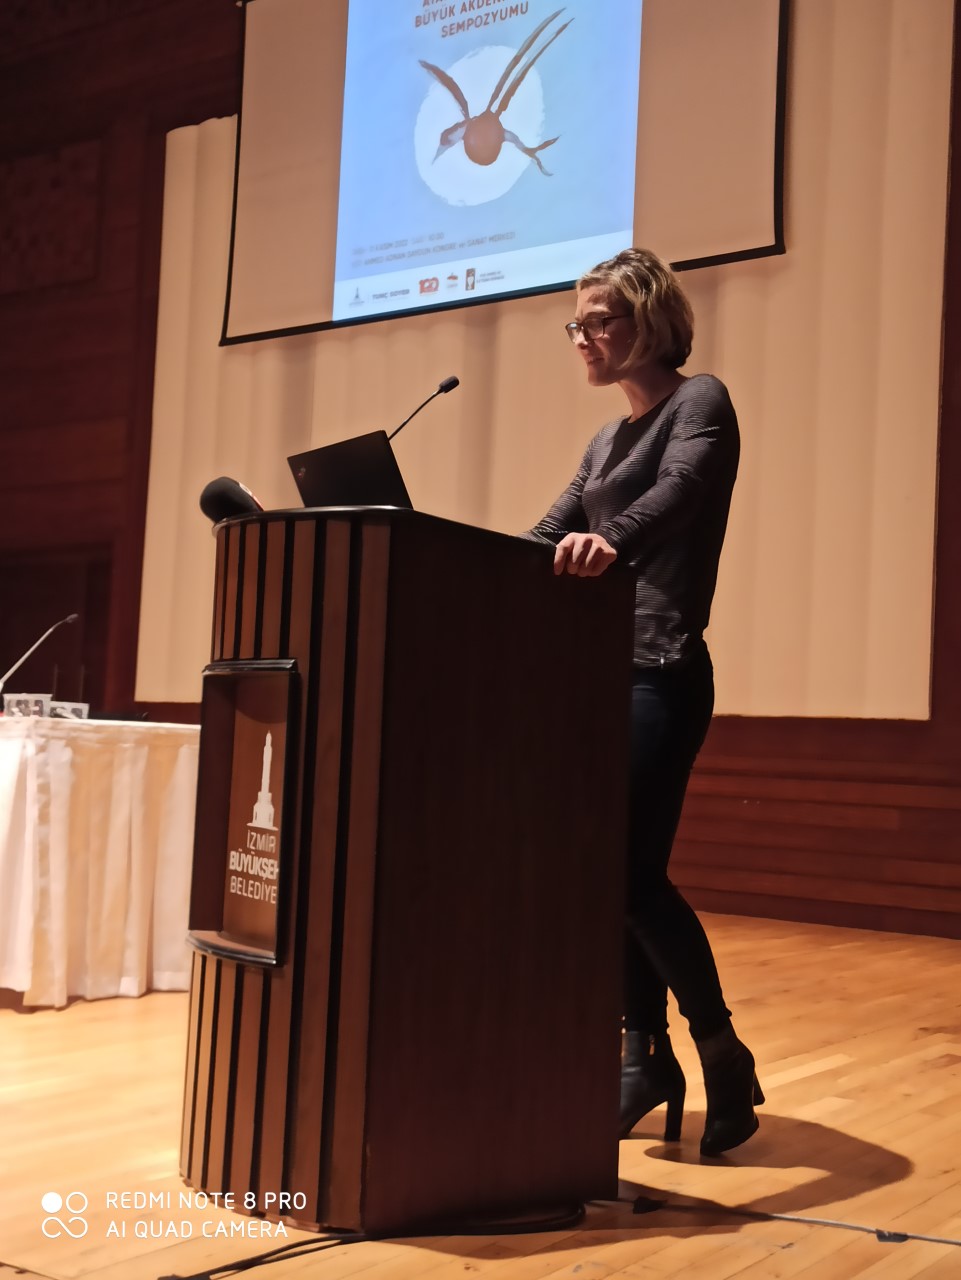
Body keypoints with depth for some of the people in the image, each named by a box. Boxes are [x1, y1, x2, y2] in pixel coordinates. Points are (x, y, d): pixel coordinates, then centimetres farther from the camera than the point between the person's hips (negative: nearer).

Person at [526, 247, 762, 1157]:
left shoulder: (700, 401, -4)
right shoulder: (606, 441, 19)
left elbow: (680, 491, -25)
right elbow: (550, 537, 16)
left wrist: (611, 543, -45)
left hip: (661, 674, -8)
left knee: (631, 869, -12)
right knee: (612, 873, 6)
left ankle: (723, 1053, 3)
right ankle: (645, 1052, 17)